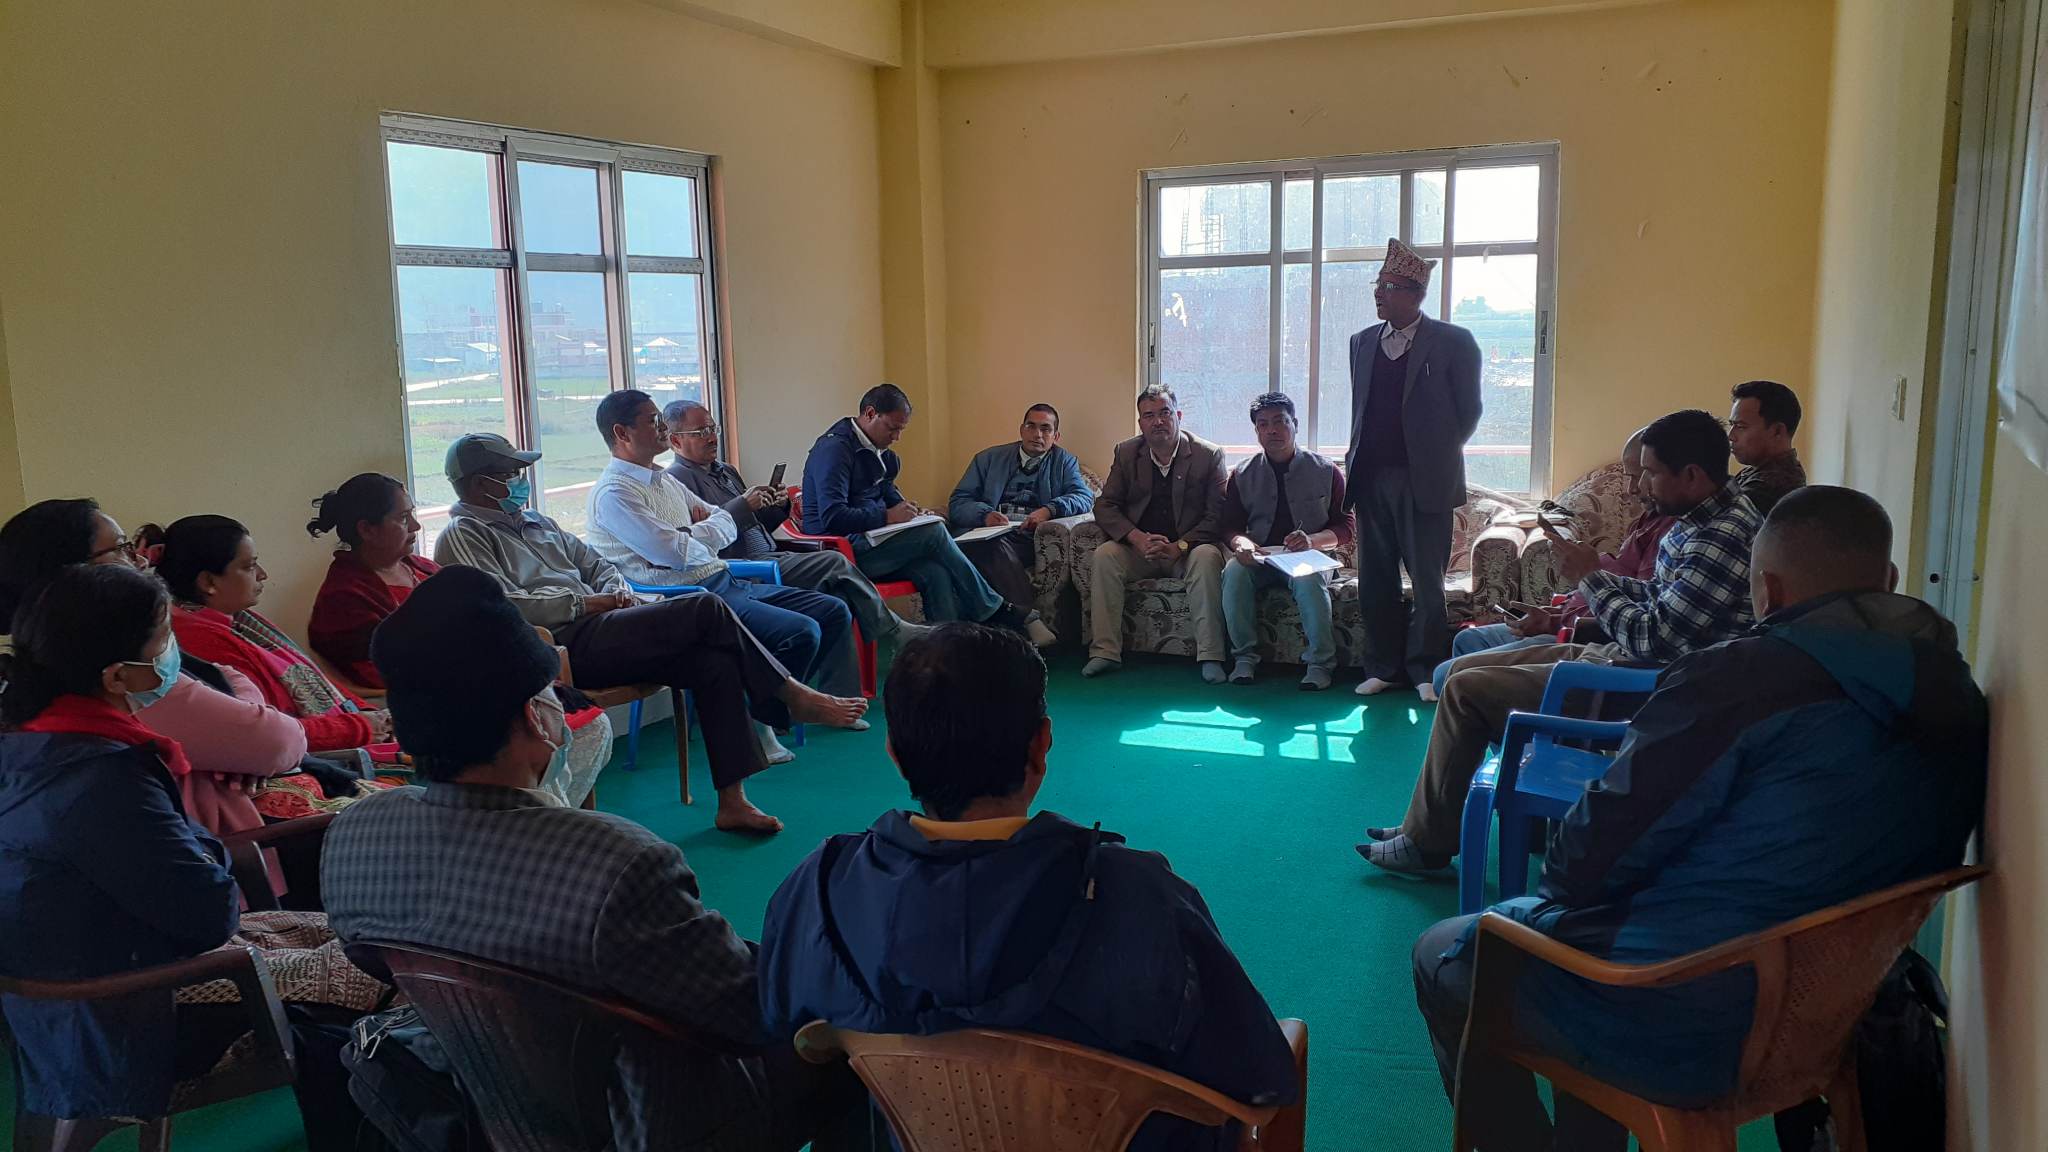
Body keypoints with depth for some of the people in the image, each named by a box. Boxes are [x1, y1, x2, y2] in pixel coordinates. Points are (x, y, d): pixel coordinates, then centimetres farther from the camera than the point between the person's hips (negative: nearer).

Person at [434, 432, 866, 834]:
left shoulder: (534, 523, 28)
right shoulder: (462, 536, 1)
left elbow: (595, 562, 29)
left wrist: (616, 590, 5)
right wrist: (583, 603, -11)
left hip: (598, 628, 9)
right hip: (568, 645, -8)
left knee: (715, 659, -15)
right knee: (706, 610, -19)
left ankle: (732, 802, -13)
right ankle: (792, 697, -3)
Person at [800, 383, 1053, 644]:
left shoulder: (878, 451, 17)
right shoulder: (835, 448, -12)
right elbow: (832, 517, -21)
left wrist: (909, 511, 9)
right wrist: (888, 516, -17)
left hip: (871, 543, 9)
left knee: (935, 573, -22)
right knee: (934, 533, -22)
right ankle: (996, 612, -11)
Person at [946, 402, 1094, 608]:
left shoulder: (1064, 462, 22)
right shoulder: (988, 458, 22)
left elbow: (1085, 497, 4)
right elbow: (957, 503, 13)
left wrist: (1050, 510, -16)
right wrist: (985, 515, -11)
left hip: (1034, 537, 0)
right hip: (991, 536, 0)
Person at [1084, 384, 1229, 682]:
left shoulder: (1209, 455, -3)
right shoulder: (1125, 453, 6)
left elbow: (1217, 515, -8)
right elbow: (1105, 505, 1)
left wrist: (1180, 546, -23)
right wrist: (1137, 537, -17)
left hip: (1188, 548, -2)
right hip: (1138, 547, 2)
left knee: (1208, 557, -34)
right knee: (1103, 554, -26)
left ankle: (1210, 656, -32)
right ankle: (1105, 652, -25)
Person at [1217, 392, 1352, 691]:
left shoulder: (1326, 471, 3)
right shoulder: (1242, 475, 9)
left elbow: (1345, 527, 2)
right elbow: (1230, 525, 8)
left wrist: (1311, 540, -19)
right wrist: (1240, 542, -17)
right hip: (1259, 557, 2)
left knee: (1309, 578, -36)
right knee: (1234, 571, -31)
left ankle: (1320, 663, -26)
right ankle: (1244, 657, -23)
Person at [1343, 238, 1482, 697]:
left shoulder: (1453, 343, -4)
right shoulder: (1363, 342, 11)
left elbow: (1469, 411, 1)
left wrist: (1438, 455, 2)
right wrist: (1356, 457, 10)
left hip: (1423, 480, -5)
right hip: (1371, 477, 5)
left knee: (1427, 580, 1)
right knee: (1375, 578, 8)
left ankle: (1425, 669, 11)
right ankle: (1383, 667, 18)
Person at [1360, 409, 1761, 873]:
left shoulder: (1722, 540, -24)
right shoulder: (1702, 519, 7)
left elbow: (1653, 641, -27)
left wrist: (1590, 577, -15)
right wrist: (1598, 580, 1)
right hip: (1621, 659, 11)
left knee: (1466, 690, -12)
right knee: (1463, 669, 10)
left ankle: (1426, 841, 2)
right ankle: (1428, 824, 14)